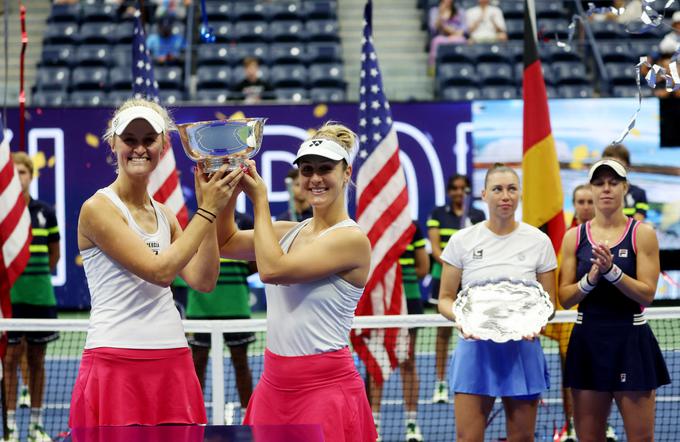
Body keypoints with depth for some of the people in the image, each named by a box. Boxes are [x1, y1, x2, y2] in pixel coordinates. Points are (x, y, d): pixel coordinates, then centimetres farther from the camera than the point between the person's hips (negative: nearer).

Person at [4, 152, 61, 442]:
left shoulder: (45, 212, 6)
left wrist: (37, 277, 13)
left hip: (40, 296, 3)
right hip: (9, 296, -3)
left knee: (36, 359, 9)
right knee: (11, 358, -2)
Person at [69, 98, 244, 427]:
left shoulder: (164, 215, 14)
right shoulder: (98, 209, -7)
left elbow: (203, 280, 3)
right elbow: (159, 271, -15)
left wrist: (209, 205, -1)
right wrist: (207, 210, -11)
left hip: (172, 363, 6)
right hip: (117, 362, -6)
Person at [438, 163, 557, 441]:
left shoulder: (538, 241, 2)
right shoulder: (462, 241, 1)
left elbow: (548, 300, 7)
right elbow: (445, 298, 4)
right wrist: (460, 317, -18)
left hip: (522, 350, 1)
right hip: (475, 348, -1)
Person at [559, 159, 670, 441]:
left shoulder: (642, 234, -1)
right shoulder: (574, 237, 5)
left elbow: (647, 294, -8)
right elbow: (565, 298, 2)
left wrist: (612, 271, -22)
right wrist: (590, 279, -16)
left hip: (631, 342, -2)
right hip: (587, 341, 2)